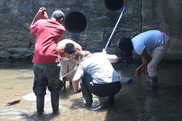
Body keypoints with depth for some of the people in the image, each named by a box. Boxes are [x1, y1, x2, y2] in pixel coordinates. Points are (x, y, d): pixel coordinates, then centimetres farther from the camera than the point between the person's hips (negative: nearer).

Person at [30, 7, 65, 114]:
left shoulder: (40, 22, 13)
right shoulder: (61, 28, 12)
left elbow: (31, 29, 32)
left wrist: (38, 15, 30)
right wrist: (46, 18, 27)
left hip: (38, 60, 2)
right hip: (52, 59, -1)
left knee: (39, 86, 13)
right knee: (54, 86, 15)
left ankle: (40, 110, 17)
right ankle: (55, 109, 18)